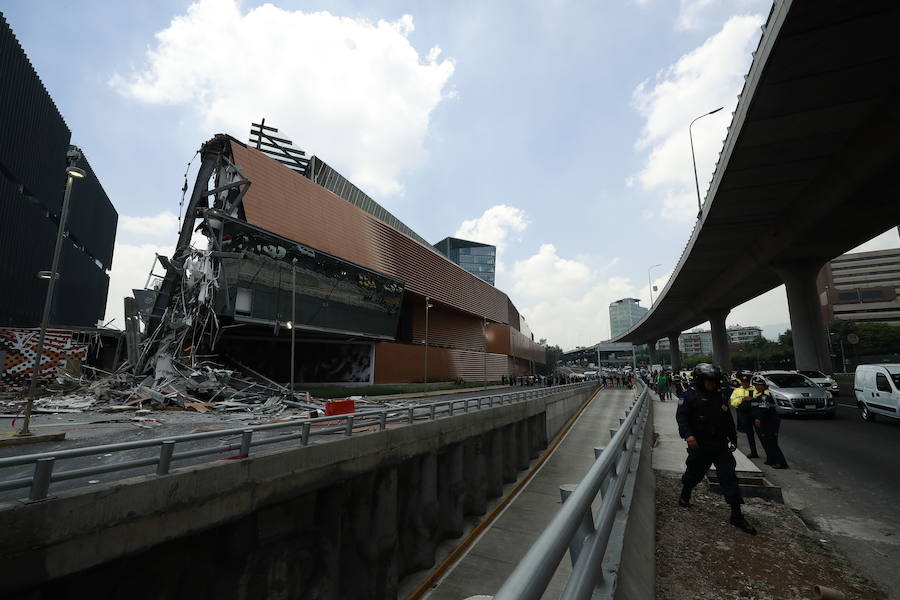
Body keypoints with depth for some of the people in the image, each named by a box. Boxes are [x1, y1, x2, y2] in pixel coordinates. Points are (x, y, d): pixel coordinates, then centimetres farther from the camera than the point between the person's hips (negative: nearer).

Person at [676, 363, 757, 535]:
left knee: (729, 476, -1)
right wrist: (688, 435, -30)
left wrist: (733, 438, 25)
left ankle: (736, 515, 5)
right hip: (699, 444, -4)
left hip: (720, 443, 4)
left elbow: (728, 420, 20)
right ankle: (685, 494, 39)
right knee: (694, 473, 11)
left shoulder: (720, 397, 9)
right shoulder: (690, 396, -8)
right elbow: (681, 416, -17)